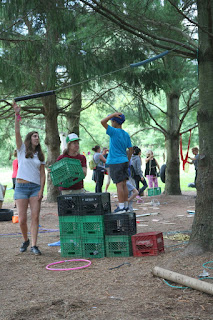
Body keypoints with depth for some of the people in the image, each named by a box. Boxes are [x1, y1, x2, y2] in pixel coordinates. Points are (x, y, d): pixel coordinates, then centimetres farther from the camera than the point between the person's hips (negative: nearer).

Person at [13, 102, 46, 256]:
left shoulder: (40, 155, 13)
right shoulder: (22, 149, 6)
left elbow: (42, 174, 9)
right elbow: (17, 132, -7)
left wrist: (41, 191, -3)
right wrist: (17, 115, -18)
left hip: (35, 188, 2)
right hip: (21, 187, -2)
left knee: (35, 217, -7)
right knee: (22, 218, -3)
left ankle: (34, 245, -4)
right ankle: (26, 240, 21)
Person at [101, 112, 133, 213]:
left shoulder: (114, 132, -12)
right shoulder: (126, 134, 10)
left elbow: (103, 122, -19)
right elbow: (130, 149, 12)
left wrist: (114, 114, -10)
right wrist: (127, 161, 20)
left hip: (115, 162, -7)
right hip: (124, 161, 7)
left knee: (119, 184, -6)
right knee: (124, 184, 10)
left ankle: (121, 207, -5)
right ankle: (126, 206, 14)